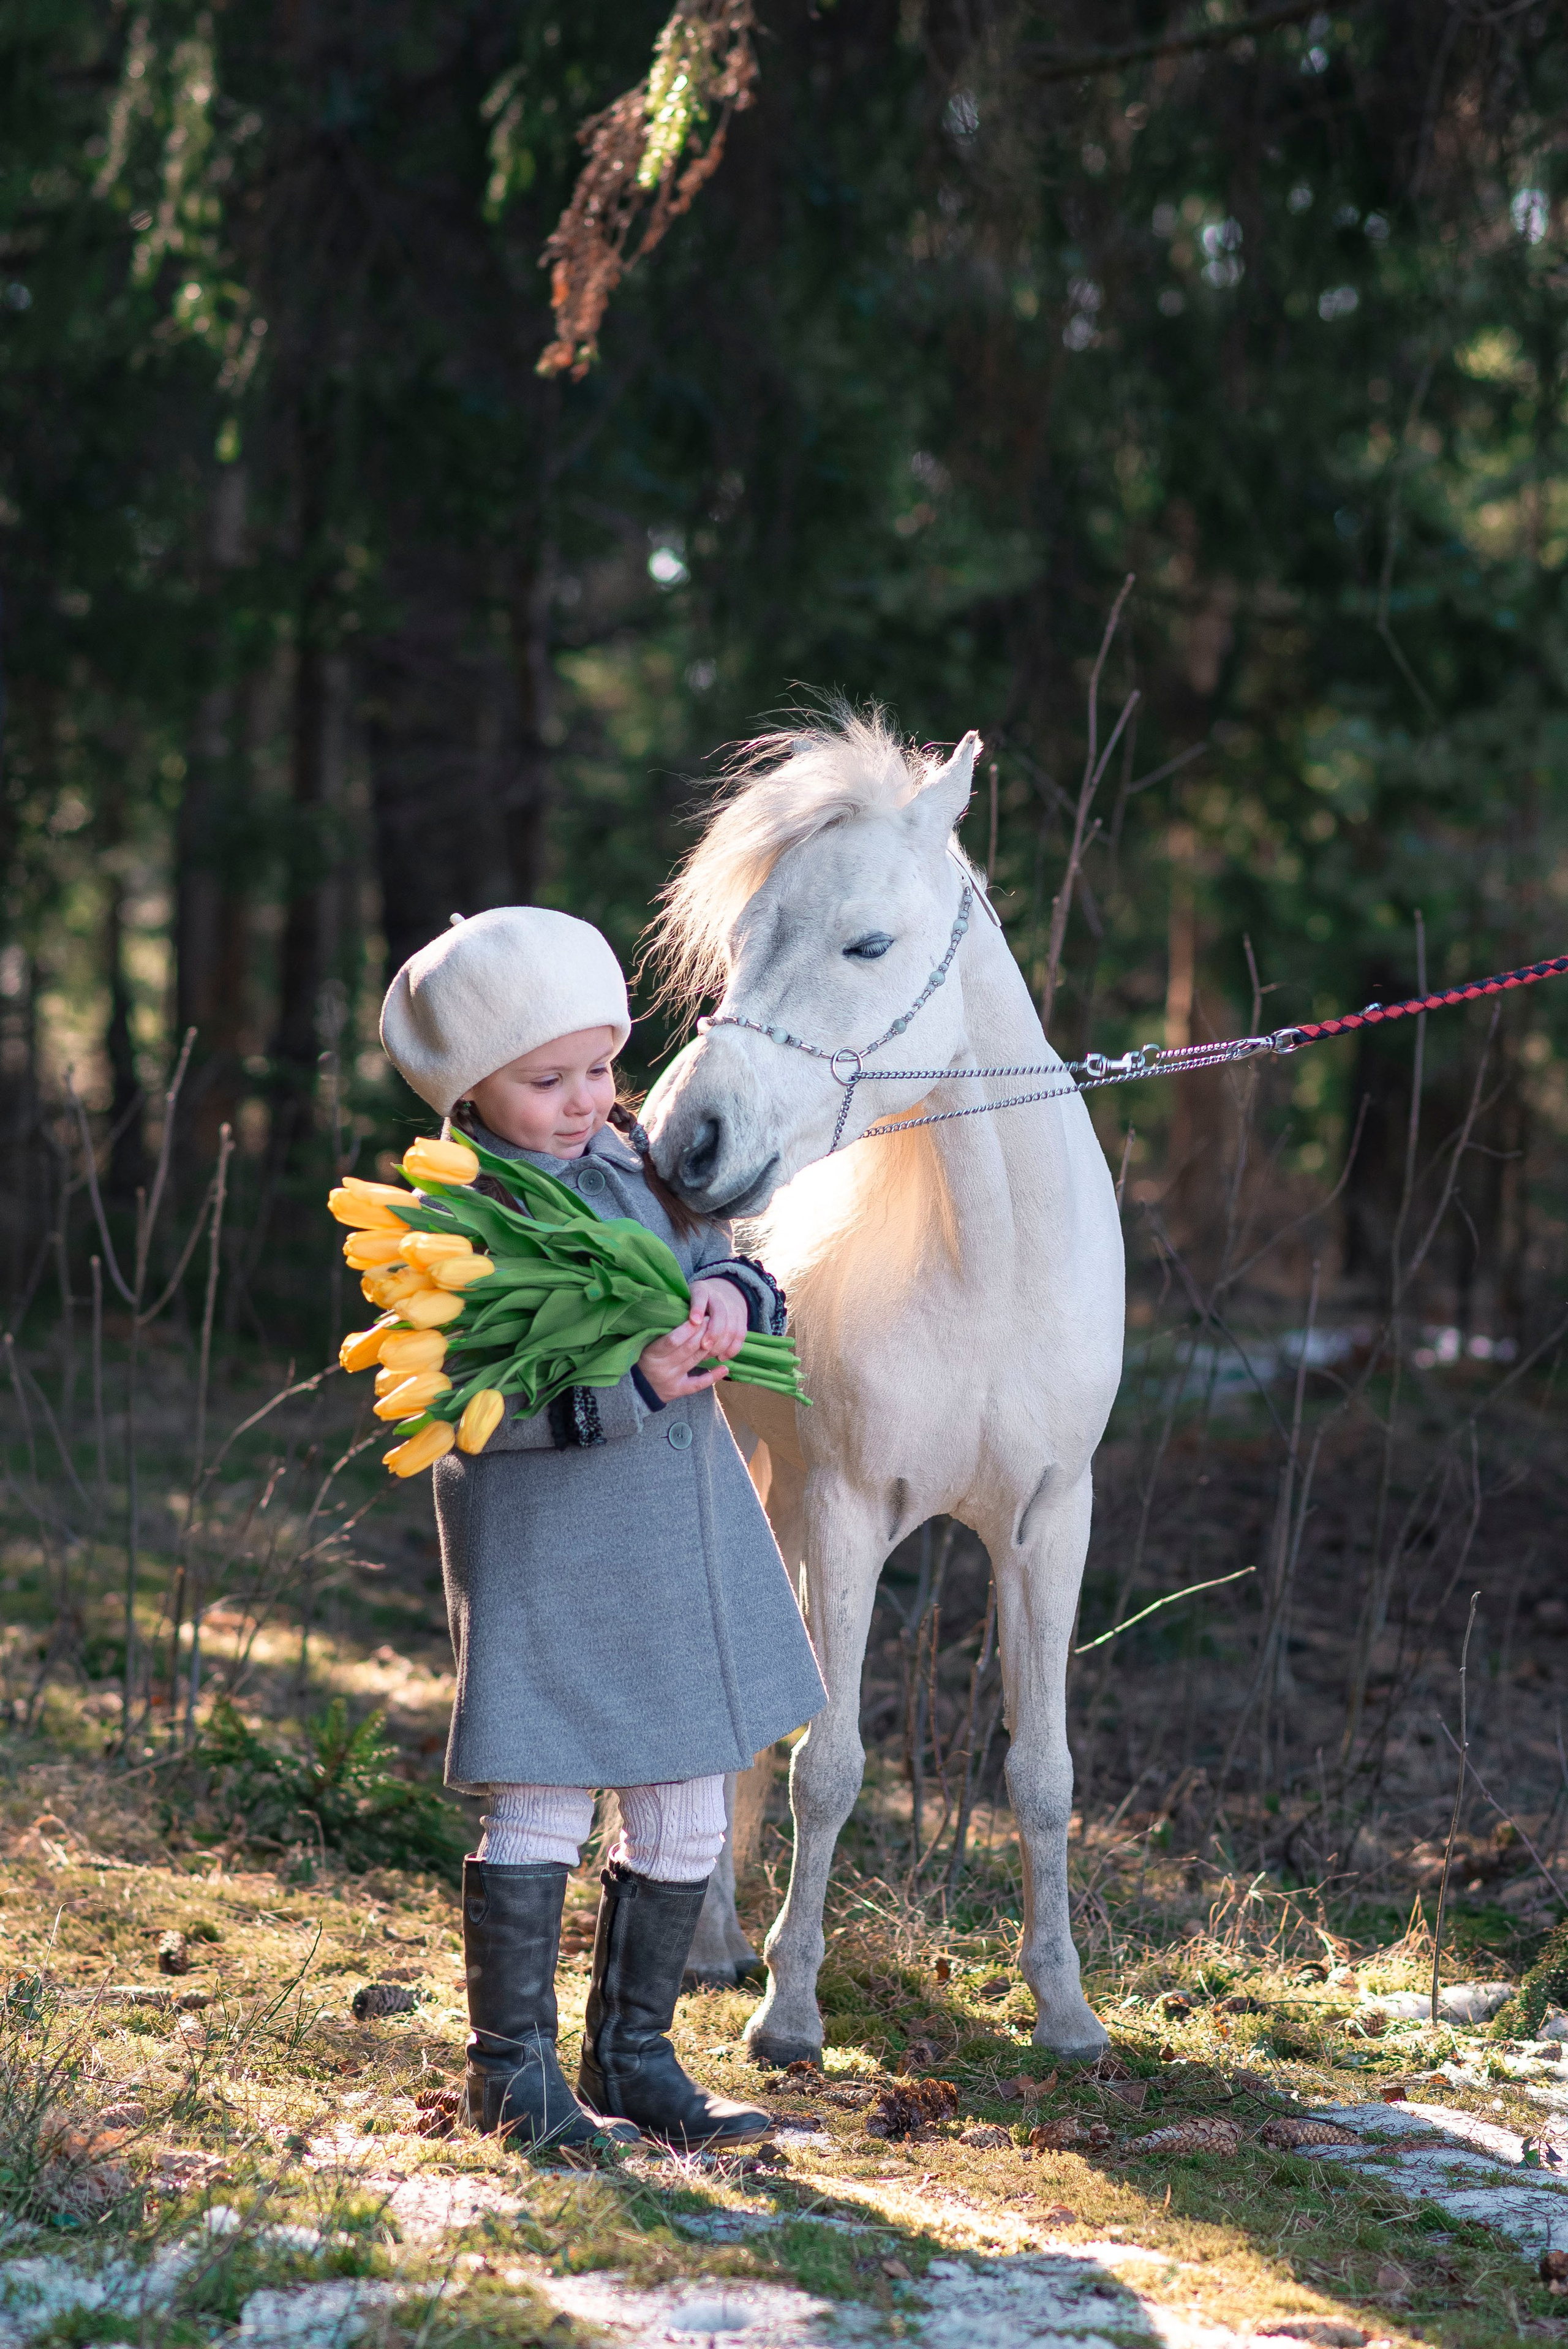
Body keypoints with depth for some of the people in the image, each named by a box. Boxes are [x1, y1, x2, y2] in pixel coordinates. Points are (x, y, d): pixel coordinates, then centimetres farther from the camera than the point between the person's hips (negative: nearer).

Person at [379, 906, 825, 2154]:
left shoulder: (636, 1160, 8)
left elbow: (731, 1269, 10)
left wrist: (729, 1296, -14)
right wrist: (628, 1386, -30)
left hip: (688, 1531, 7)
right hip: (546, 1545, -7)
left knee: (687, 1816, 12)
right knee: (544, 1807, -1)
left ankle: (634, 2052, 26)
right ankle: (513, 2070, 13)